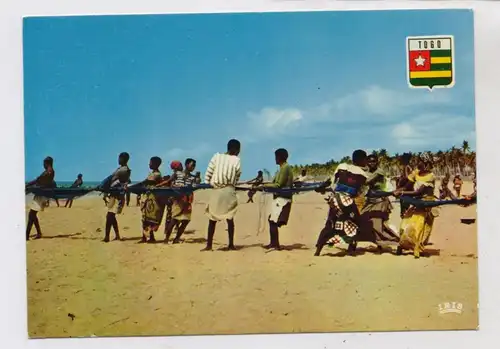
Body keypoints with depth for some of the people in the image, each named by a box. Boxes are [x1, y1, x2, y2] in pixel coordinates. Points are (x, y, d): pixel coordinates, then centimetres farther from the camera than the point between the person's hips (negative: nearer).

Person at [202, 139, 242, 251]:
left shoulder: (216, 157, 4)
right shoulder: (236, 161, 1)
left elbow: (207, 175, 2)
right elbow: (237, 178, 4)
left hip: (216, 190, 1)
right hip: (229, 191, -1)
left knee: (212, 219, 8)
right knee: (230, 219, 8)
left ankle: (209, 245, 8)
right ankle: (231, 245, 9)